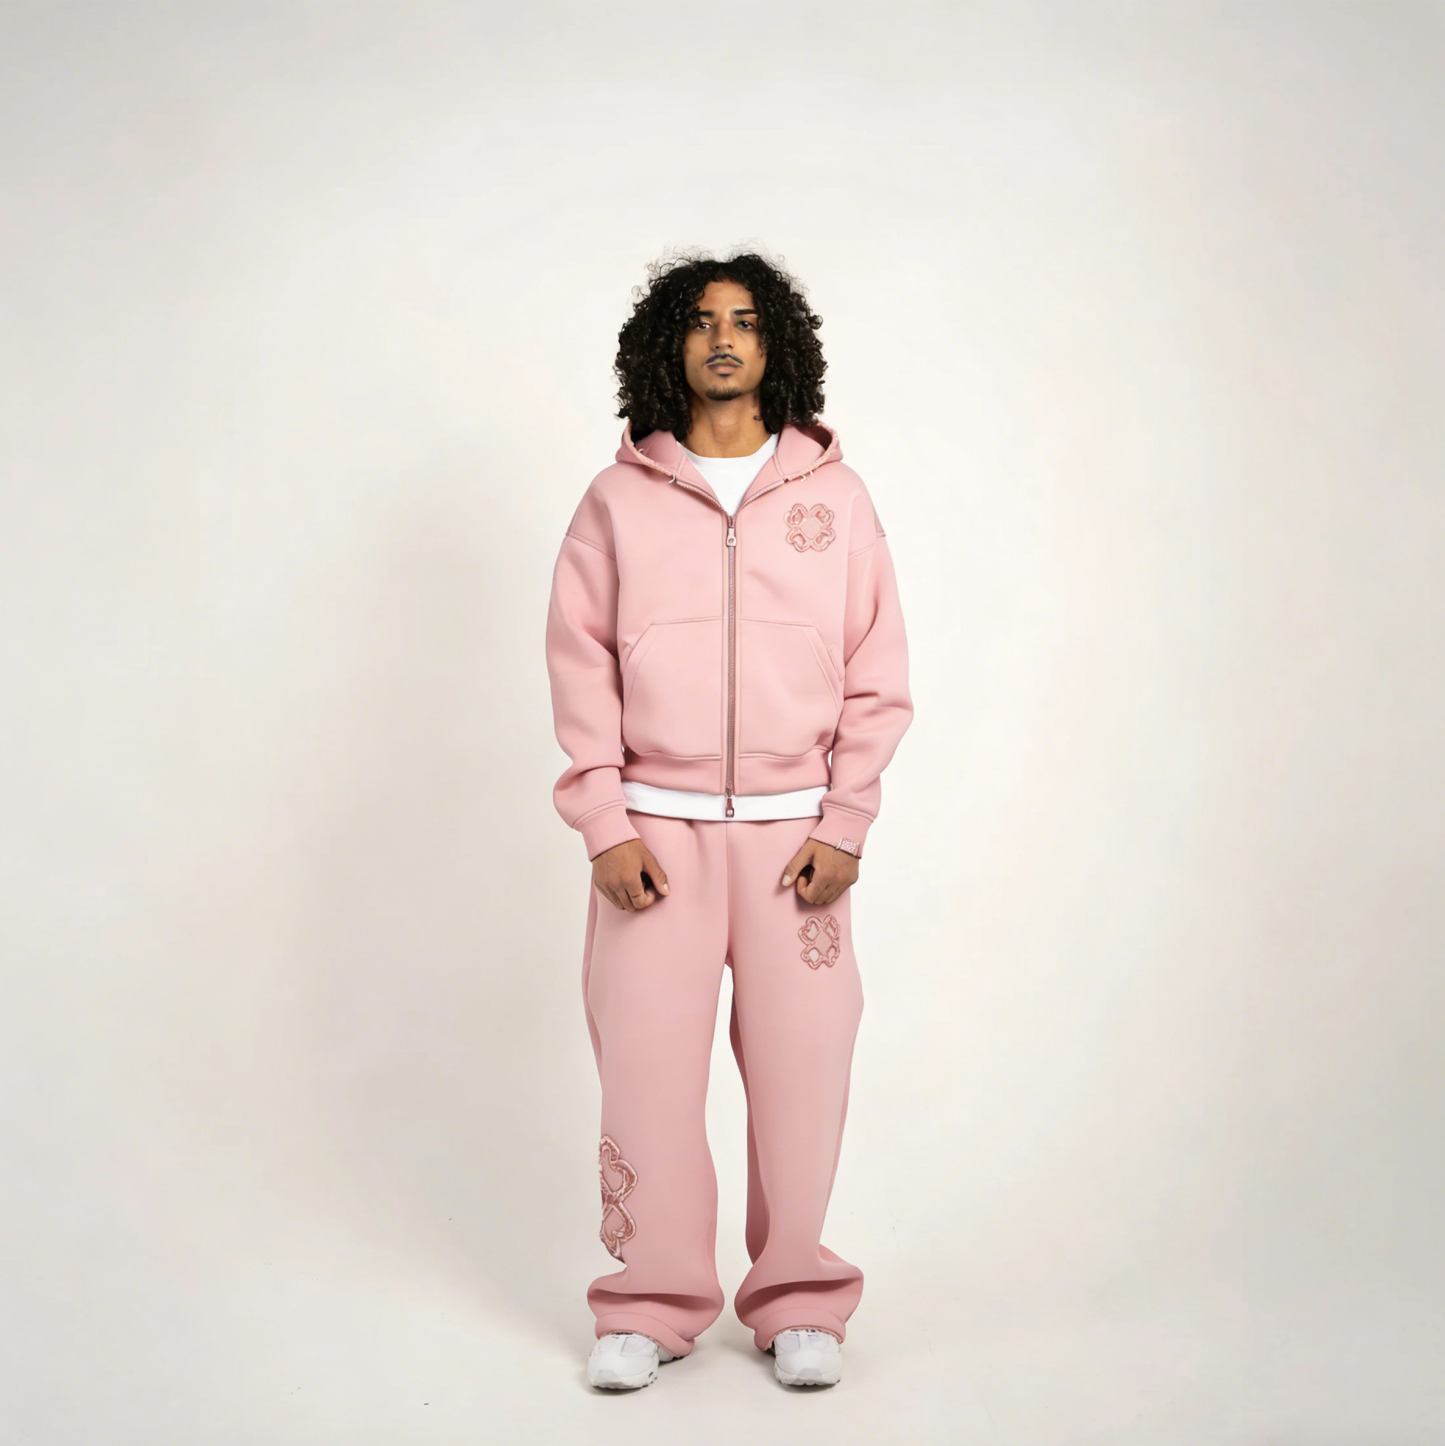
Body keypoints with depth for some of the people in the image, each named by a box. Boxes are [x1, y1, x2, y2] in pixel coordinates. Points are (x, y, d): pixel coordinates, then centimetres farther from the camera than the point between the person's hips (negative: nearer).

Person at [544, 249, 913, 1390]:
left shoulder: (833, 494, 7)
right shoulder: (619, 498, 6)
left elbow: (877, 673, 6)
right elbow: (581, 664, 4)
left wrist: (844, 826, -1)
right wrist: (605, 825, -4)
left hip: (795, 828, 0)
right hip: (654, 826, 0)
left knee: (801, 1063, 0)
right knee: (646, 1061, 0)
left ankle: (797, 1302, 16)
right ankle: (654, 1304, 15)